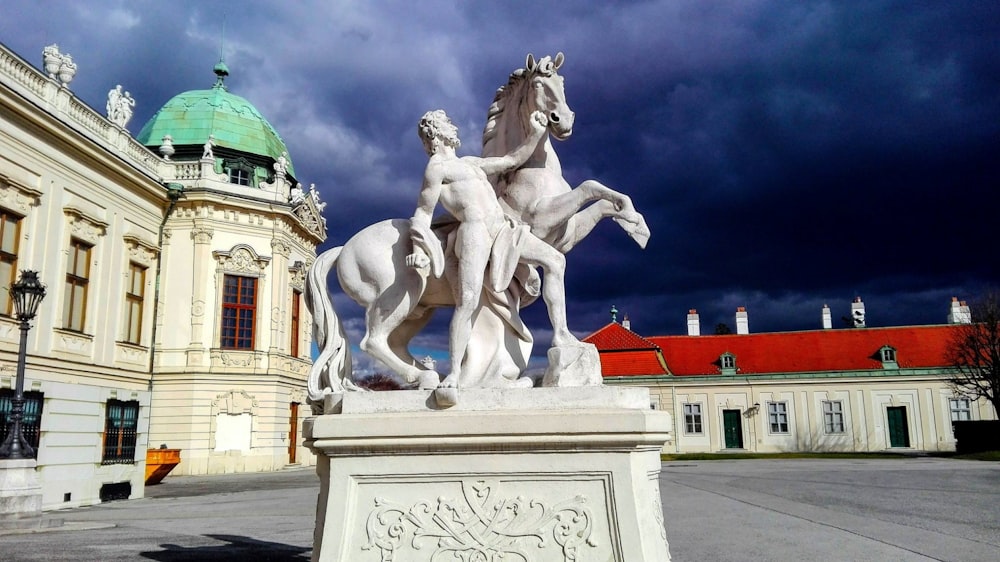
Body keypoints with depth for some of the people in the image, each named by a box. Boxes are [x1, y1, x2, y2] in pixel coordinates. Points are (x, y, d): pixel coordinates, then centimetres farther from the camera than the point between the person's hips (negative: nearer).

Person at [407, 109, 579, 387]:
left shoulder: (469, 162, 29)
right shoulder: (436, 168, 4)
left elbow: (512, 161, 33)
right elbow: (423, 213, 0)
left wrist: (536, 134, 24)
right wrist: (419, 249, -14)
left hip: (502, 227, 9)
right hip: (474, 230, -9)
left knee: (554, 260, 1)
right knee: (467, 302, -18)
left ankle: (561, 334, -2)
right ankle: (455, 373, -12)